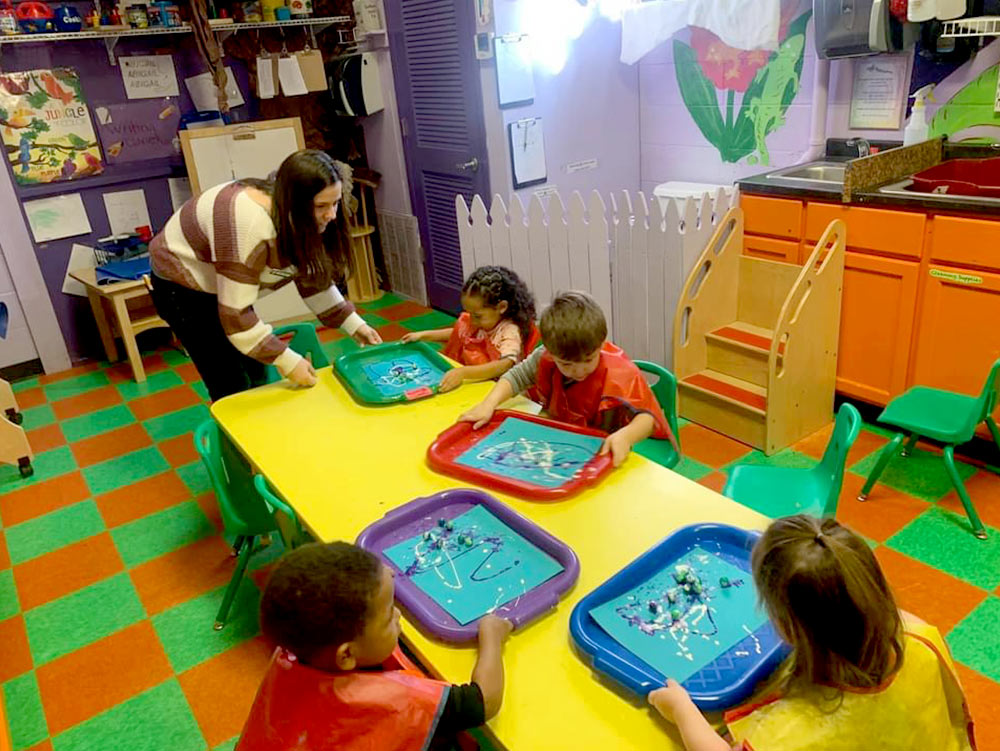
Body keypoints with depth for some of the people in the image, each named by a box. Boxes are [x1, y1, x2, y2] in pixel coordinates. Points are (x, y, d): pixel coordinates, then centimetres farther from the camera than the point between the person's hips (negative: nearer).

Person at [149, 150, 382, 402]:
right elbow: (235, 315, -33)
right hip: (182, 286, -7)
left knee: (258, 378, 7)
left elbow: (313, 280, 0)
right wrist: (287, 361, -30)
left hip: (226, 285, 7)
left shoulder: (299, 217, -13)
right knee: (233, 391, -8)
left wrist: (354, 324, -7)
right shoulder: (248, 227, -37)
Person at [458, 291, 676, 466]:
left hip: (603, 453, -4)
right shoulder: (546, 358, -12)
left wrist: (626, 436, -47)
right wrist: (488, 405, -16)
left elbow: (647, 417, -25)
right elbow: (517, 376, -1)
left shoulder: (621, 376, -24)